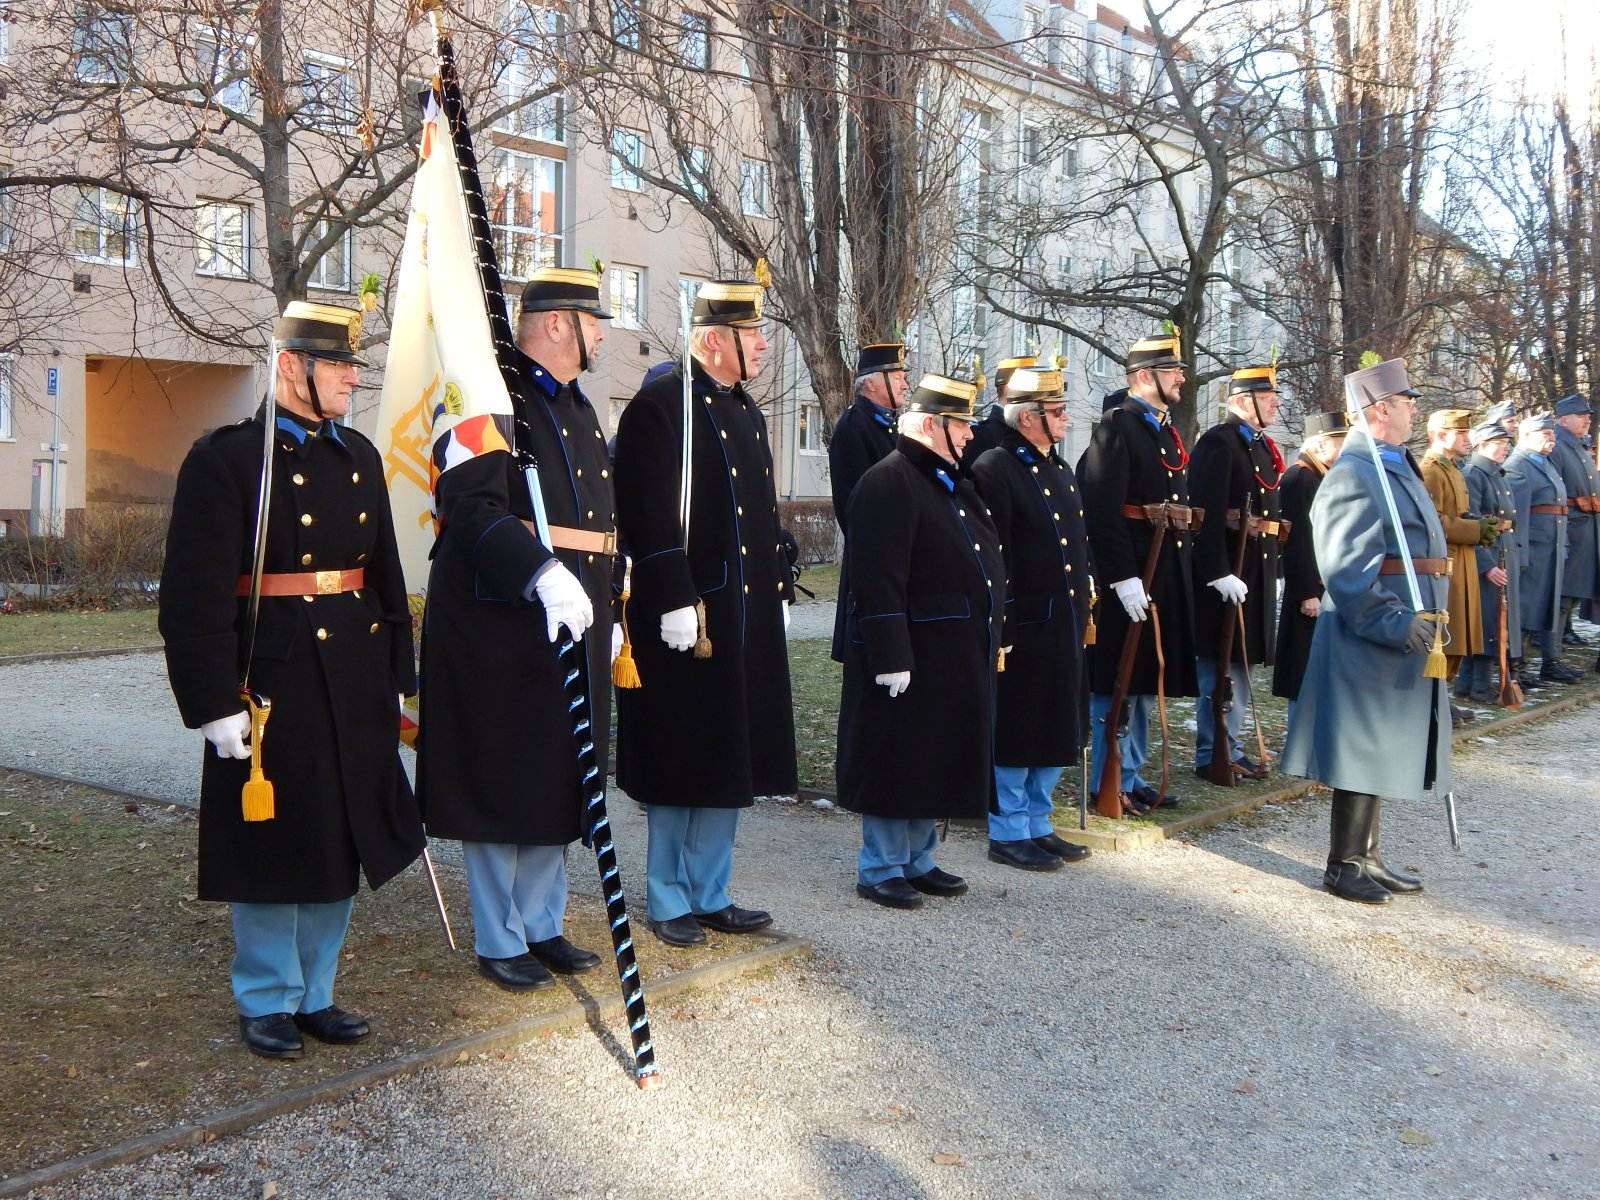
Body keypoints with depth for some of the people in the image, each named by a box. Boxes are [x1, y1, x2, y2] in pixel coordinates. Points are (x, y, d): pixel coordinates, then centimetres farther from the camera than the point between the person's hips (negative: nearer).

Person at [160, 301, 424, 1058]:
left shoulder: (359, 457, 11)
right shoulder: (226, 458, -9)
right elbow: (197, 595, -13)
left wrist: (396, 677, 15)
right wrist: (215, 703, -16)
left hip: (356, 680, 6)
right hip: (273, 684, -6)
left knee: (341, 845, 12)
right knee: (275, 848, 5)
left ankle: (316, 995, 27)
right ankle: (267, 1002, 22)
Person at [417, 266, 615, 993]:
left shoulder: (577, 407, 18)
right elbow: (472, 507, -25)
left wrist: (606, 616, 22)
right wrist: (542, 572, -37)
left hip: (573, 627, 9)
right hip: (498, 631, -9)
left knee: (557, 783, 15)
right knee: (499, 787, 2)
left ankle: (543, 926, 28)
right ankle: (498, 941, 16)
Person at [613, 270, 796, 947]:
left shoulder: (747, 414, 17)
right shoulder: (659, 406, -10)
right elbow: (650, 516, -18)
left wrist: (778, 590, 17)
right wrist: (675, 602, -21)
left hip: (748, 619, 8)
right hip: (686, 619, -8)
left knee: (728, 760, 13)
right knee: (681, 764, 2)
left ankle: (710, 895, 25)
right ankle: (669, 902, 17)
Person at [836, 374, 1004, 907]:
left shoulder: (949, 484, 17)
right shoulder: (887, 483, -15)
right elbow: (878, 580, -22)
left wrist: (987, 643, 20)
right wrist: (891, 658, -25)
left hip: (956, 660, 10)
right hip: (911, 657, -10)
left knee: (938, 763, 16)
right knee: (897, 765, 1)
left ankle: (918, 861, 28)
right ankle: (880, 870, 13)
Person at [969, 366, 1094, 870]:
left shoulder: (1061, 470, 16)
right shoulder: (995, 470, -13)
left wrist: (1085, 603, 18)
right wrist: (1001, 629, -20)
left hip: (1065, 627, 9)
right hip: (1023, 628, -9)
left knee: (1057, 733, 15)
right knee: (1016, 735, 2)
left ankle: (1036, 824, 28)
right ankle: (1007, 833, 14)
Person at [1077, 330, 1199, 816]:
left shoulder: (1166, 430, 17)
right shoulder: (1116, 425, -11)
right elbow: (1103, 510, -20)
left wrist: (1180, 572, 17)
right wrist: (1124, 577, -24)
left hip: (1167, 574, 9)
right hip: (1129, 573, -9)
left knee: (1146, 682, 15)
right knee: (1118, 684, -1)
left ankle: (1132, 777, 25)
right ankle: (1108, 785, 7)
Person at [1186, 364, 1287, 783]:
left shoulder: (1262, 445, 17)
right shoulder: (1217, 442, -13)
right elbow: (1207, 514, -22)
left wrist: (1270, 571, 18)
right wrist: (1219, 573, -27)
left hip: (1258, 570, 9)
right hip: (1225, 570, -9)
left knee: (1239, 660, 15)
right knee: (1221, 663, -2)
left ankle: (1228, 746, 24)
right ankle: (1211, 755, 6)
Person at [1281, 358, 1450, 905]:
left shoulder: (1397, 466, 15)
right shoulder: (1354, 474, -17)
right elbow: (1350, 571, -24)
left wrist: (1424, 622, 21)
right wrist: (1398, 624, -28)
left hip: (1405, 635, 10)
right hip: (1372, 639, -10)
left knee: (1382, 753, 15)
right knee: (1365, 753, -2)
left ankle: (1366, 856, 26)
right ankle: (1344, 865, 9)